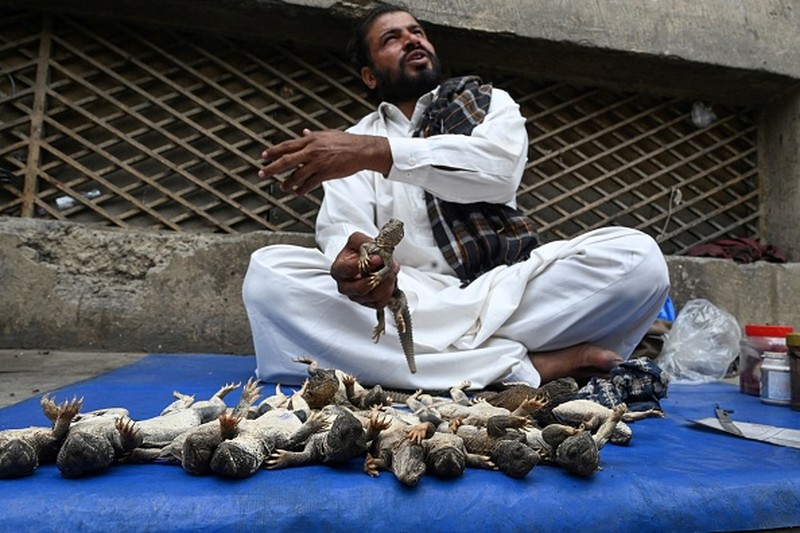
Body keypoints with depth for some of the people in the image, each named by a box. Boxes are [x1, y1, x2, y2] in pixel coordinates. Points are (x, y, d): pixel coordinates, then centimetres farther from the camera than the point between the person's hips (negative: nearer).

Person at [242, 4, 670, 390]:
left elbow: (498, 168, -9)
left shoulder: (489, 103, 14)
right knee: (268, 272, -24)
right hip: (404, 301, 1)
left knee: (635, 255, -21)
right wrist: (349, 259, -27)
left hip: (500, 292, 0)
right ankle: (523, 368, -27)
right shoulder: (353, 142, 17)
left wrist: (378, 152, -22)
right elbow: (340, 226, -1)